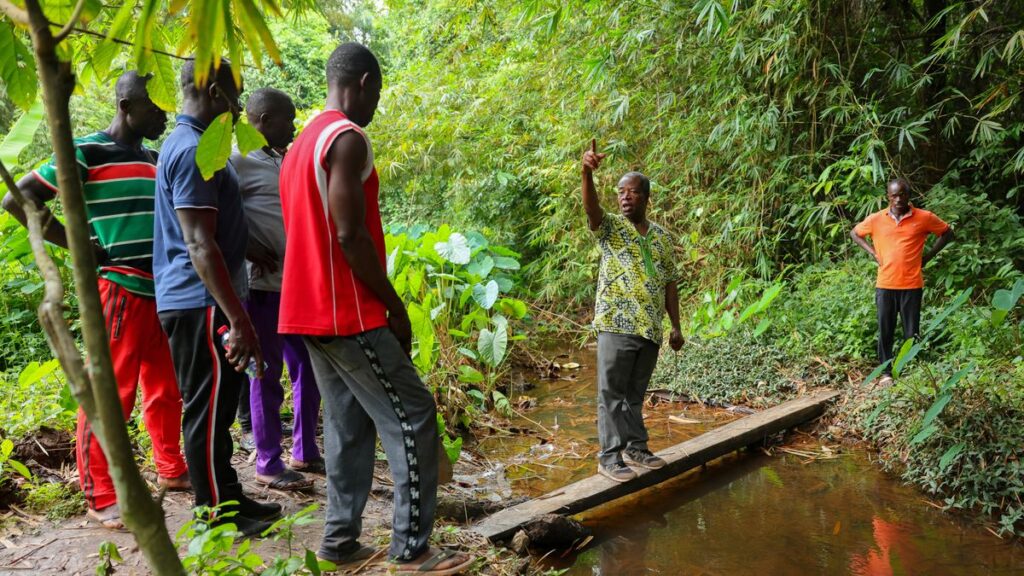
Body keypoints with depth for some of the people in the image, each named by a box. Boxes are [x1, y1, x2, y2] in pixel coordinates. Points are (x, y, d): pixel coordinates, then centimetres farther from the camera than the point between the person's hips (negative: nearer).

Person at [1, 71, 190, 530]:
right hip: (120, 289, -8)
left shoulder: (152, 159, 15)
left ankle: (171, 470, 31)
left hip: (164, 290, 8)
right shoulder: (87, 153, -7)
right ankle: (100, 499, 7)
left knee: (167, 388, 16)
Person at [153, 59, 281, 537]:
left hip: (197, 303, 10)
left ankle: (229, 500, 28)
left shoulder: (189, 145, 16)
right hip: (200, 305, -10)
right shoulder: (193, 152, -17)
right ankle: (219, 519, 10)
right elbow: (199, 246, -24)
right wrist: (238, 320, -26)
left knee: (216, 408, 16)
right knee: (207, 412, -1)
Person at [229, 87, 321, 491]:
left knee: (308, 367, 12)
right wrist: (247, 247, -18)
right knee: (267, 373, 0)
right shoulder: (238, 160, -10)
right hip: (262, 284, -8)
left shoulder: (278, 161, 17)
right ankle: (268, 463, 11)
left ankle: (305, 451, 25)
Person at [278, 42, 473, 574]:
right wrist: (396, 306, -11)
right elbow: (350, 236, -20)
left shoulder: (301, 144, 17)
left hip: (310, 311, 9)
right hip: (348, 315, -9)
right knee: (412, 418, -3)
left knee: (348, 424, 13)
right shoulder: (347, 138, -13)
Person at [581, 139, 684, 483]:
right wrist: (587, 174, -43)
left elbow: (669, 283, 14)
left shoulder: (661, 236, 12)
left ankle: (635, 448, 27)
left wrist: (676, 326, 11)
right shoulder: (610, 227, -2)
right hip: (617, 325, -4)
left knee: (636, 393, 16)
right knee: (612, 393, 0)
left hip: (651, 328, 5)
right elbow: (591, 209, -25)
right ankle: (610, 457, 7)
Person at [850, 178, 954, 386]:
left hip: (912, 285, -1)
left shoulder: (924, 218, -2)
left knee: (912, 332, 4)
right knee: (885, 330, 6)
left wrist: (927, 256, 3)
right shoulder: (876, 219, 2)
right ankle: (886, 372, 16)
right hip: (885, 284, 1)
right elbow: (855, 233, 17)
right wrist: (874, 253, 5)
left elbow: (947, 233, 11)